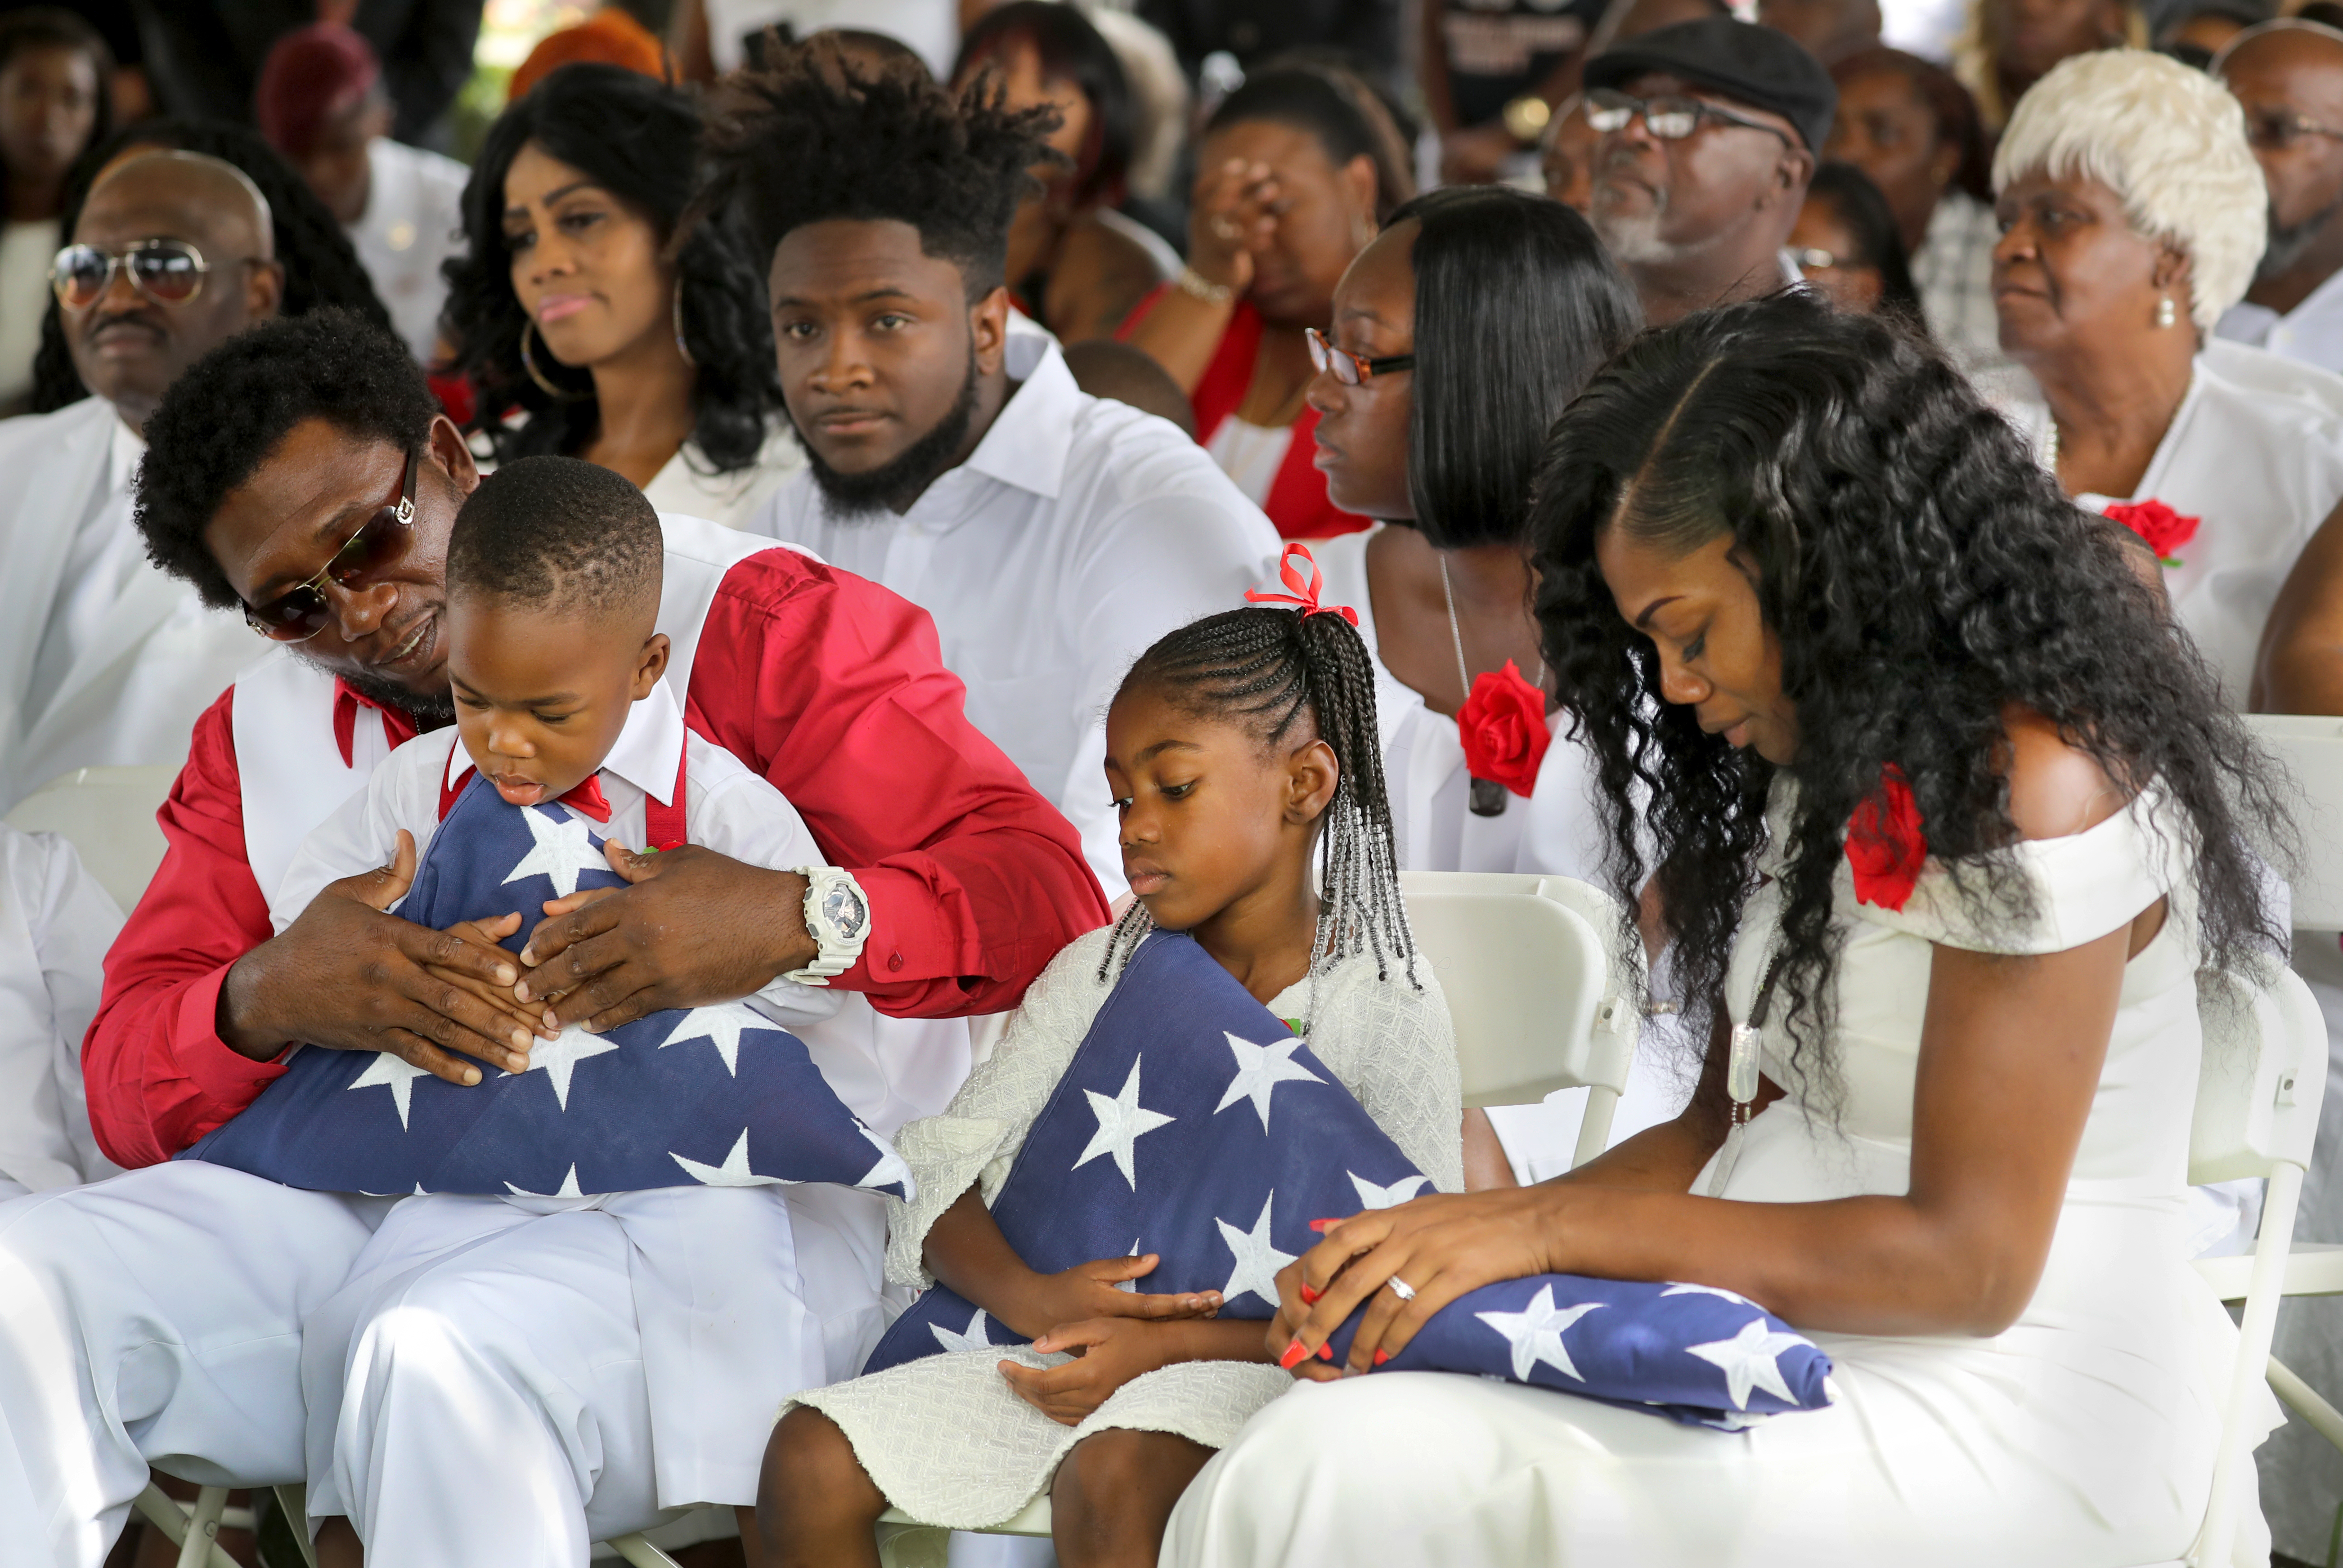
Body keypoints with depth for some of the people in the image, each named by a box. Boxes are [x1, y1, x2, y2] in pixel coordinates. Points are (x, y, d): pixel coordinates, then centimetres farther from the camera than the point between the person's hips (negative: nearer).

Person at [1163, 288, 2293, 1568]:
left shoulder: (2030, 788, -15)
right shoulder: (1828, 770, 14)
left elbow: (1964, 1262, -17)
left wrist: (1552, 1228, -17)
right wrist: (1448, 1244, -1)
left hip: (1998, 1432, -9)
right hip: (1785, 1348, 9)